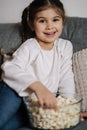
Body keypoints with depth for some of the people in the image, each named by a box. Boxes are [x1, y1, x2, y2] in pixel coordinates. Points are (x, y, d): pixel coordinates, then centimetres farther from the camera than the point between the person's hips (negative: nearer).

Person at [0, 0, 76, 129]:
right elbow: (11, 69, -27)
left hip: (46, 101, 3)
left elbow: (66, 77, 8)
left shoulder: (65, 46, 5)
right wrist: (37, 86, -43)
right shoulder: (29, 47, -10)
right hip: (21, 97, -3)